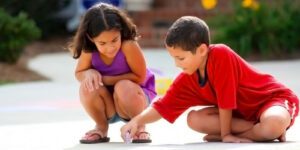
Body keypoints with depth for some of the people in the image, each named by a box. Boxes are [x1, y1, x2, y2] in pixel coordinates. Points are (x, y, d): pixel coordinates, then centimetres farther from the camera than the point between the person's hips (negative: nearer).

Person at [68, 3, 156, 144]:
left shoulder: (128, 46, -30)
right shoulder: (88, 51, -18)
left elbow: (140, 77, -22)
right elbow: (79, 73, 0)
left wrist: (104, 79, -24)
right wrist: (90, 73, -26)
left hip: (137, 97, -3)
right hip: (107, 105, 3)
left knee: (124, 87, -35)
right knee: (88, 86, -27)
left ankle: (138, 126, -4)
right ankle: (101, 128, 2)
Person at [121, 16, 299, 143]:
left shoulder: (222, 54, -30)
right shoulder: (186, 80, -8)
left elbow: (225, 100, -26)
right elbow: (161, 107, -6)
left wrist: (226, 134, -18)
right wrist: (137, 121, -23)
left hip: (274, 97, -8)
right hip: (243, 110, 8)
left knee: (274, 124, -44)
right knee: (194, 119, -14)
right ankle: (260, 130, -13)